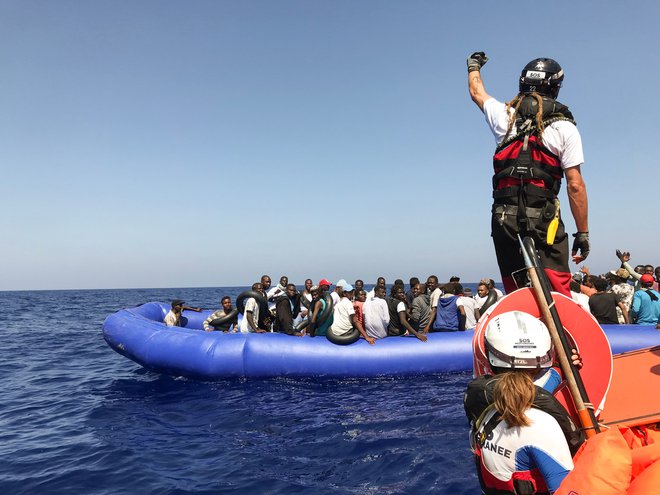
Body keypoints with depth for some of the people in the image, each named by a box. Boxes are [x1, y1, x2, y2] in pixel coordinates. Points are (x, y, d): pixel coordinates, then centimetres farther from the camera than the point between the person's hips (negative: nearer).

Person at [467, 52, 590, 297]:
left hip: (503, 217, 3)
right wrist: (583, 233, 4)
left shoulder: (505, 116, 10)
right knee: (557, 294, -5)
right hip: (543, 217, -3)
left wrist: (474, 66, 52)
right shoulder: (565, 128, 3)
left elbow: (477, 92, 32)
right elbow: (575, 186, -3)